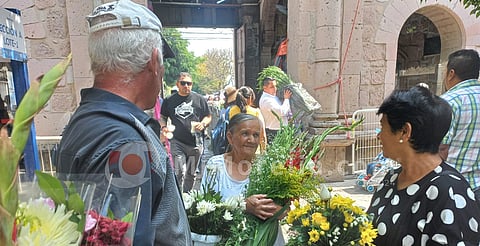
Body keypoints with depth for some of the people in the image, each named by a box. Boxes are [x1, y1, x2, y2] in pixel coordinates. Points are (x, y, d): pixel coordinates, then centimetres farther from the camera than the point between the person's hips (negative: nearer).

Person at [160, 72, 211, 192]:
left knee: (191, 174, 14)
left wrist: (202, 124, -9)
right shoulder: (169, 100, 7)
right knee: (179, 172, -11)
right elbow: (162, 117, 16)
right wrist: (164, 127, -4)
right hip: (177, 141, -1)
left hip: (195, 142, 1)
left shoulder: (199, 99, 7)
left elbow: (208, 117, 11)